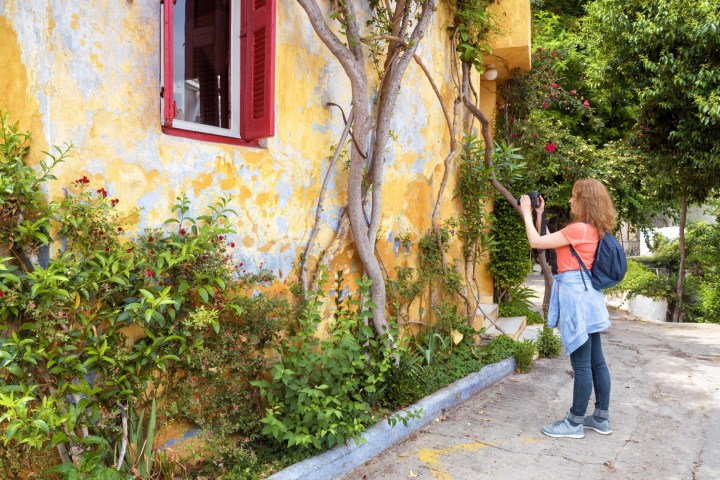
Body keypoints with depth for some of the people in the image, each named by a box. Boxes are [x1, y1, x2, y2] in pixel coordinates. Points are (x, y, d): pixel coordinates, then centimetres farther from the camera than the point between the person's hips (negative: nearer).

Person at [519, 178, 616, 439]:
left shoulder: (579, 229, -15)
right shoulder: (592, 230, 13)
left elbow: (536, 242, -13)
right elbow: (549, 242, 19)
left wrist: (527, 213, 0)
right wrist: (540, 215, 21)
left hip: (576, 296, -10)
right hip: (585, 295, 10)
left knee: (581, 363, -3)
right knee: (596, 361, 13)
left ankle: (575, 423, 6)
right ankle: (601, 418, 22)